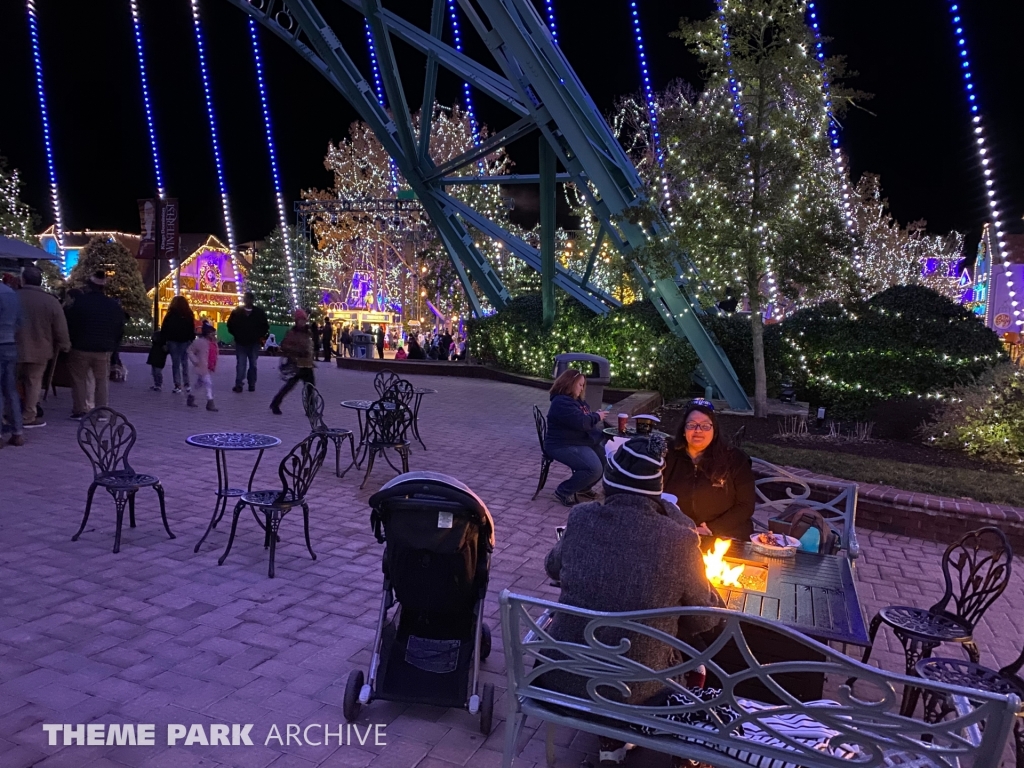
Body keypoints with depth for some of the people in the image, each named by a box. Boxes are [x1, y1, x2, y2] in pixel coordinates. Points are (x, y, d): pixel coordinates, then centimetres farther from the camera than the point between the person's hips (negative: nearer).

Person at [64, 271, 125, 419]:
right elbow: (120, 330, 9)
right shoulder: (114, 305, 4)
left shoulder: (80, 302, -8)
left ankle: (80, 410, 6)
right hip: (104, 350, 3)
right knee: (102, 380, 9)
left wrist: (71, 342, 9)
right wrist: (113, 346, 15)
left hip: (81, 348, -3)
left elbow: (69, 324, -5)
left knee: (79, 379, 7)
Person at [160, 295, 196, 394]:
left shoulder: (170, 315, -4)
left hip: (173, 341, -2)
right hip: (185, 341, 2)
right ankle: (187, 384, 10)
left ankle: (178, 386, 0)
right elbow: (192, 330, 4)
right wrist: (192, 341, 10)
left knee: (175, 363, 2)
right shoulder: (189, 315, 2)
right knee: (185, 363, 12)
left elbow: (164, 329, -5)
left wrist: (164, 342, 0)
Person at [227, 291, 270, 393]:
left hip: (254, 343, 1)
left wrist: (260, 336, -3)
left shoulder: (259, 312, 0)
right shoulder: (237, 312, 0)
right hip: (241, 342, -1)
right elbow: (230, 325, 6)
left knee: (253, 364, 7)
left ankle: (252, 385, 14)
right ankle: (238, 384, -2)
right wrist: (236, 335, 1)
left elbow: (265, 326, 5)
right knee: (241, 364, -3)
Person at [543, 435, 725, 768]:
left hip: (561, 677, 2)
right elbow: (705, 618, -2)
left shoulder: (582, 518, -11)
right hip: (632, 689, -2)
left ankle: (611, 738, 41)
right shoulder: (679, 540, -19)